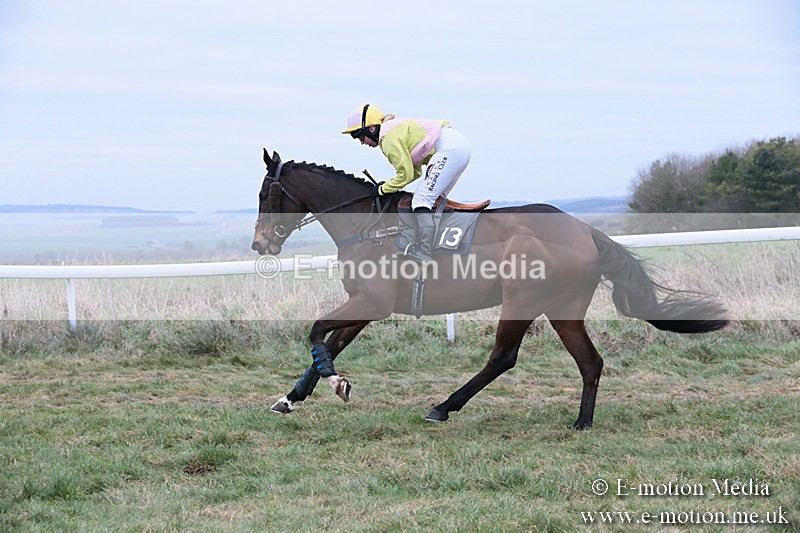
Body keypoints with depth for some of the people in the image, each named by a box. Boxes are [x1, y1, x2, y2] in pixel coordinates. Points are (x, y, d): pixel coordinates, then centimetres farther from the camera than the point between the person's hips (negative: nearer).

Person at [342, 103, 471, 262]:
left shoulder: (388, 137, -7)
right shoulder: (395, 129, 24)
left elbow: (406, 175, -8)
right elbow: (416, 172, 24)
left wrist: (382, 189, 5)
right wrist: (389, 184, 15)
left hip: (449, 148, -11)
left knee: (422, 200, -12)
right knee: (435, 200, 16)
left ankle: (423, 252, -19)